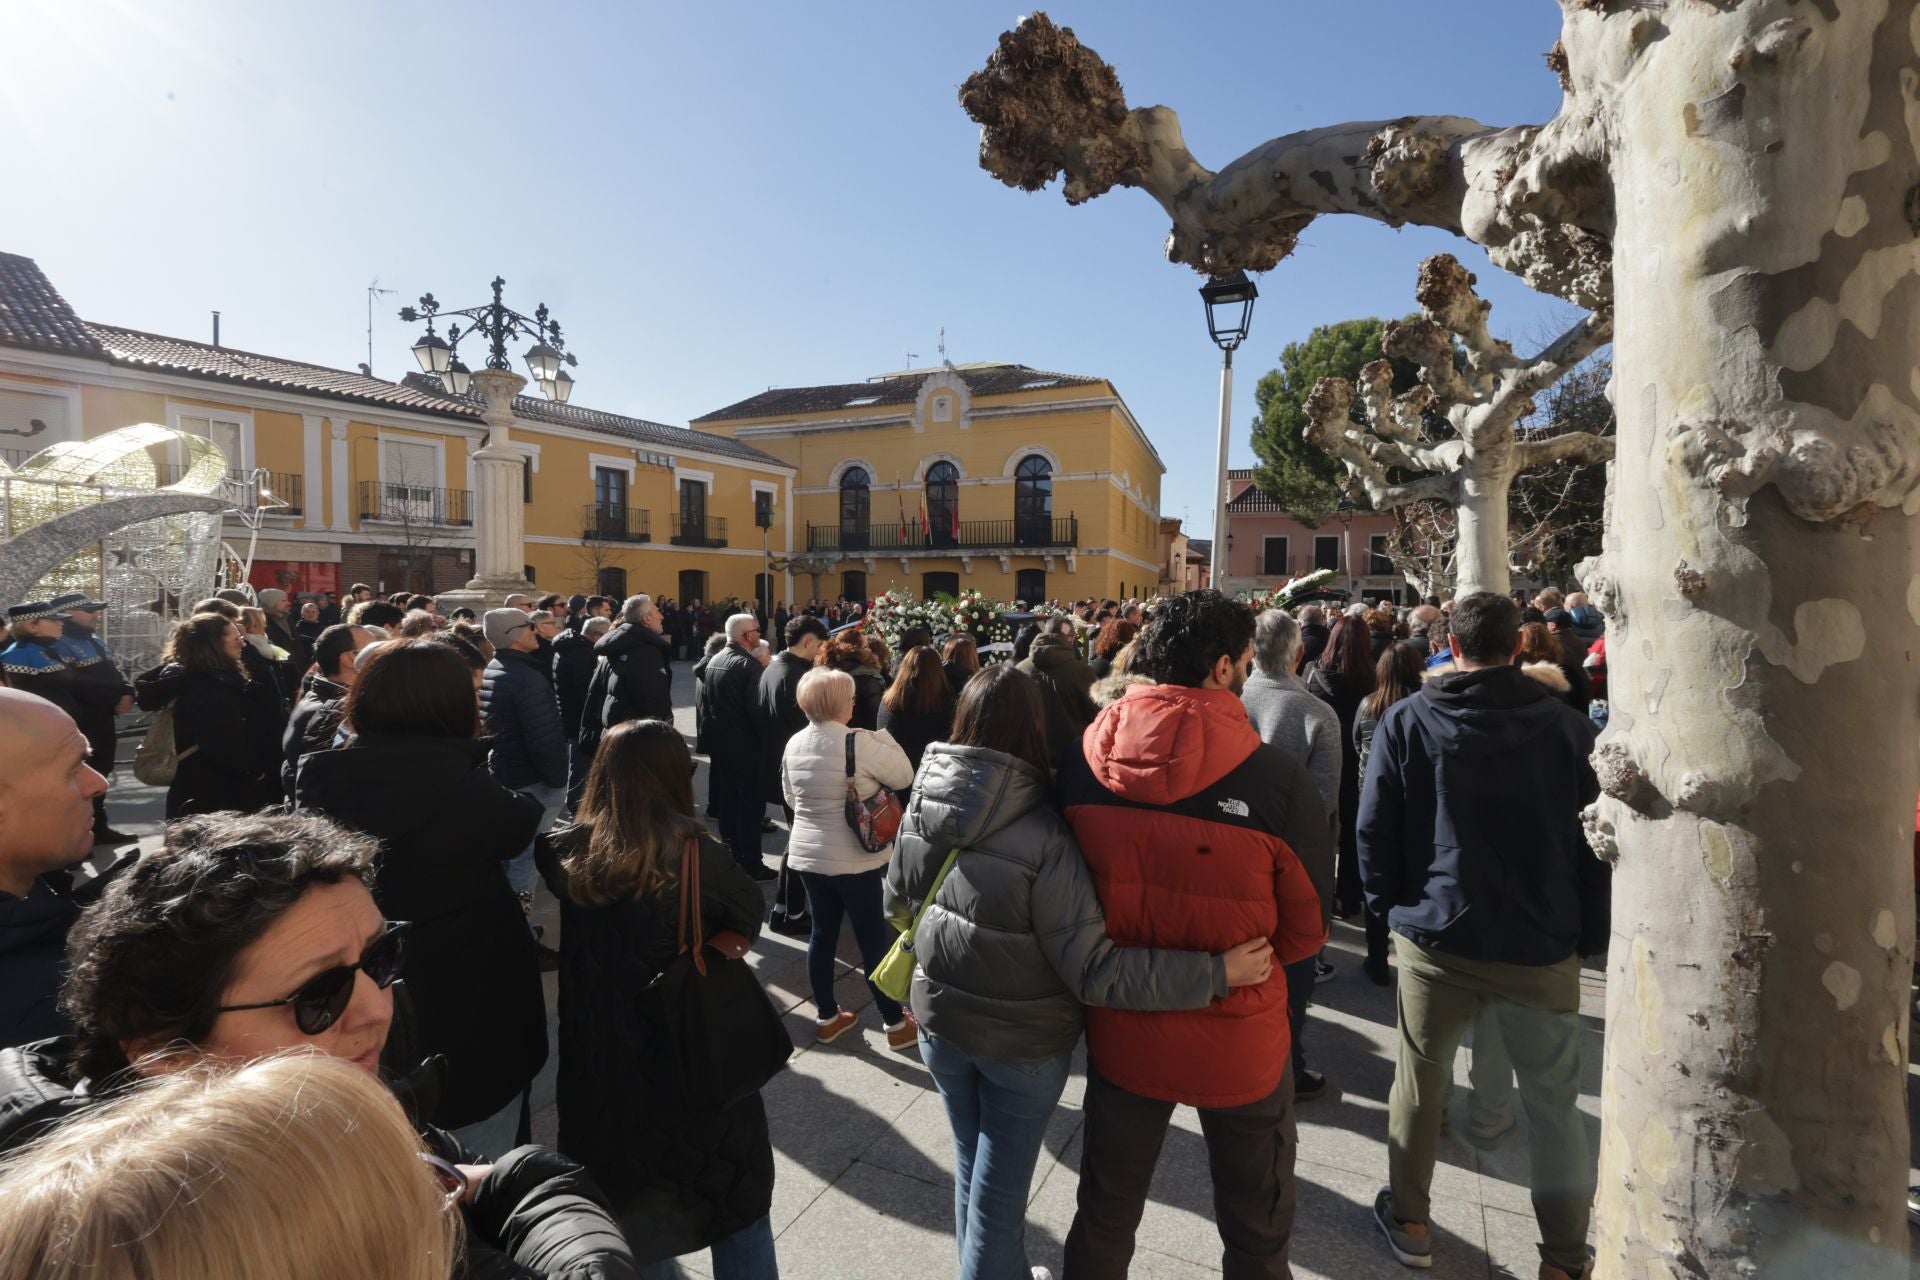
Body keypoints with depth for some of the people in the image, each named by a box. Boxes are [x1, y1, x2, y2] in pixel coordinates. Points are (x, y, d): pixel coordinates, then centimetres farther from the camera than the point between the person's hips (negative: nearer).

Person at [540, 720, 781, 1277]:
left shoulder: (568, 854, -13)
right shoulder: (697, 857, -23)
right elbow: (749, 919, -6)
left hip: (601, 1068, 4)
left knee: (631, 1207, 25)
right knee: (736, 1202, 19)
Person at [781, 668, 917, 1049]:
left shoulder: (794, 744, 1)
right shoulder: (859, 742, -20)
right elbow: (903, 776, -10)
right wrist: (883, 735, -1)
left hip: (807, 854, 6)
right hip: (857, 859, -6)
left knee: (822, 934, 17)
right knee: (875, 939, 6)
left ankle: (828, 1018, 30)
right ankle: (895, 1023, 19)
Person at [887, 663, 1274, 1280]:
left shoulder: (920, 809, -11)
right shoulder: (1041, 834, -27)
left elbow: (897, 905, 6)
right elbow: (1093, 971, -26)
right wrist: (1216, 971, -22)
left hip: (940, 1021, 5)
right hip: (1022, 1041, -5)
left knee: (971, 1165, 26)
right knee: (999, 1185, 16)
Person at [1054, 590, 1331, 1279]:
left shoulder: (1081, 765, -14)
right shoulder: (1275, 778, -24)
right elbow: (1307, 926, -12)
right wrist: (1240, 958, 5)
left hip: (1120, 1029, 3)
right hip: (1239, 1040, -2)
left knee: (1106, 1212, 26)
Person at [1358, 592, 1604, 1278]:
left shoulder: (1405, 720, -6)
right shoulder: (1568, 726, -4)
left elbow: (1374, 828, -4)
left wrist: (1388, 904, 10)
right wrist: (1592, 933, 11)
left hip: (1434, 936, 0)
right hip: (1543, 943, 1)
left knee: (1419, 1080, 16)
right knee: (1554, 1101, 14)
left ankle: (1408, 1220, 32)